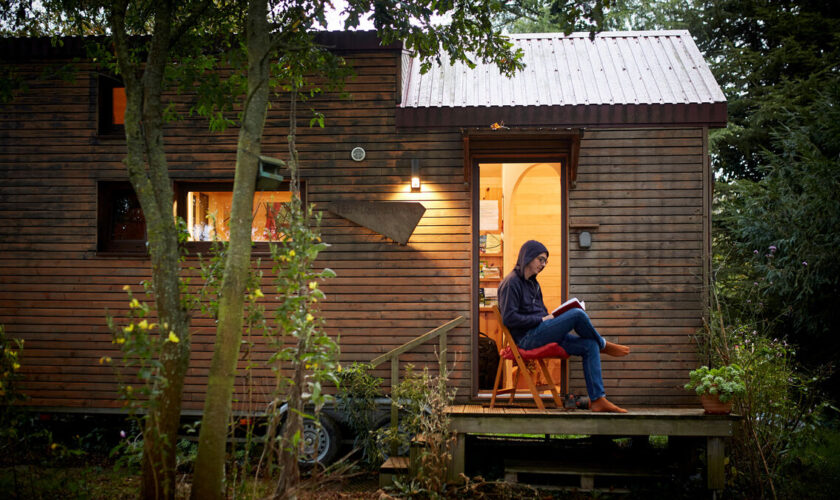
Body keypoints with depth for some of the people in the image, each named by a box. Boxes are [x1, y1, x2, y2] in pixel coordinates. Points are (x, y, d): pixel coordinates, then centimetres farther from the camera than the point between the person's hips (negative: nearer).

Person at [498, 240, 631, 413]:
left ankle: (597, 400, -12)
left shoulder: (533, 283, 21)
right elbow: (509, 318, -17)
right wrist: (541, 320, -14)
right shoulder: (511, 283, -7)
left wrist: (552, 318, 3)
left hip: (541, 334, 9)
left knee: (590, 346, -9)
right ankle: (604, 345, 7)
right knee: (577, 314, -21)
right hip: (527, 338, -9)